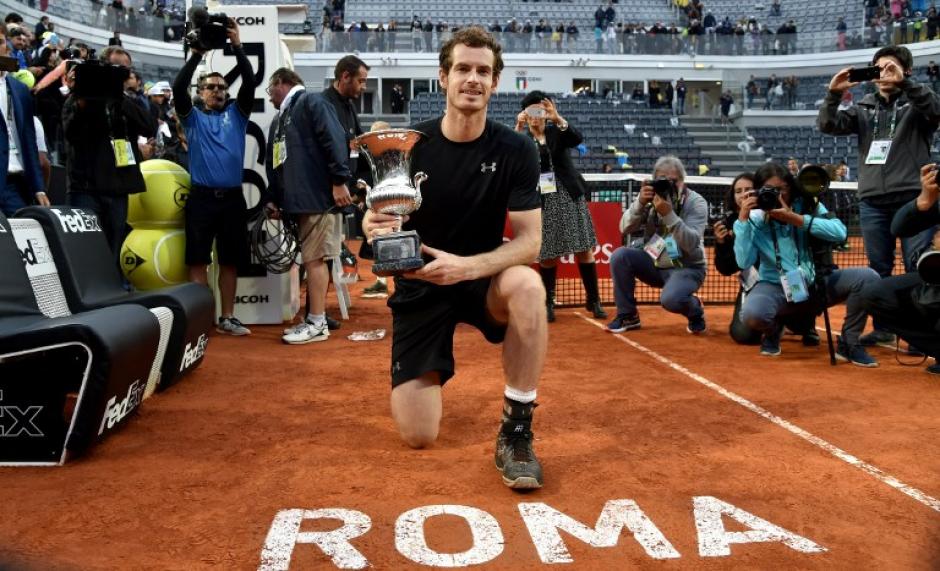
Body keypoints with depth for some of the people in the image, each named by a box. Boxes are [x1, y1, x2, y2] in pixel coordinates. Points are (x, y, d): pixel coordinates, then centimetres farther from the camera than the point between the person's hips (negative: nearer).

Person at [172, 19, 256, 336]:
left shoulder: (237, 113, 11)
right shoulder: (193, 117, 8)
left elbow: (250, 81, -1)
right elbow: (178, 88, -7)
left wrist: (237, 46, -10)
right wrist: (196, 54, -12)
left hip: (233, 197, 2)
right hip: (202, 197, -1)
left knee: (230, 260, 7)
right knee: (198, 260, 0)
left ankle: (227, 318, 16)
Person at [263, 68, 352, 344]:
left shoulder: (311, 102, -3)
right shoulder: (279, 120, 25)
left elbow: (334, 140, -15)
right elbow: (273, 164, 26)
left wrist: (339, 181, -21)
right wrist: (272, 198, 18)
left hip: (318, 196, -9)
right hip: (298, 200, 9)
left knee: (314, 259, -7)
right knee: (312, 259, 11)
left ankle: (317, 324, -1)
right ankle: (314, 319, 17)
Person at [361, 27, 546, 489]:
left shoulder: (515, 150, -10)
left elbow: (529, 239, -15)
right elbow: (374, 217, -4)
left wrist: (467, 266, -33)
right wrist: (374, 226, -30)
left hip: (483, 279, 0)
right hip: (419, 286, 0)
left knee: (527, 286, -38)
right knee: (417, 436, -8)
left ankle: (516, 430, -21)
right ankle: (427, 375, 30)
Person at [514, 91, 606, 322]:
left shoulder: (557, 132, 5)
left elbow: (577, 138, -14)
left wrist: (558, 118, -29)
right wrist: (518, 129, -25)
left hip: (569, 196, 0)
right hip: (542, 201, 0)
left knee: (584, 249, 0)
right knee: (547, 255, 1)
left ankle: (594, 300, 9)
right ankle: (548, 303, 14)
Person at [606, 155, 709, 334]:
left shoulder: (696, 202, -13)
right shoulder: (652, 198, -3)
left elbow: (692, 244, -26)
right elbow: (625, 228, -11)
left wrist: (669, 214, -37)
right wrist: (640, 203, -28)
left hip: (686, 267, -4)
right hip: (654, 262, 5)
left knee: (670, 299, -33)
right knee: (620, 256, -20)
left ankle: (696, 311, 6)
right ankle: (627, 316, -4)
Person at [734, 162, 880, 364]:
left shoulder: (807, 205, -4)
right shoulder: (755, 219, -7)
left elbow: (839, 232, -19)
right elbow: (744, 262, -17)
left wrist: (795, 219, -24)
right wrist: (742, 219, -21)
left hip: (817, 282, 2)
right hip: (776, 288, -2)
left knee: (867, 277, -20)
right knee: (752, 314, -35)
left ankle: (849, 344, -2)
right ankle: (774, 328, 6)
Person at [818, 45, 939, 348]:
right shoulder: (864, 108, 15)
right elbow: (828, 125, 3)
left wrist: (904, 82, -23)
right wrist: (833, 94, -13)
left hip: (913, 198, -3)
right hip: (872, 202, 3)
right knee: (879, 269, 8)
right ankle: (883, 329, 17)